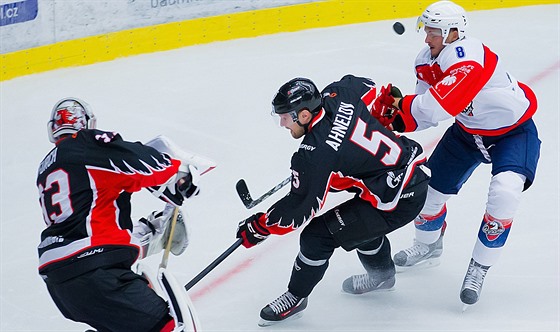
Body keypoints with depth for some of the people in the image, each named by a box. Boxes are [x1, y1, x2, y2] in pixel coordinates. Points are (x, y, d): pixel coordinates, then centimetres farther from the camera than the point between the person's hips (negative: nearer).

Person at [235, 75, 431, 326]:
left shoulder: (315, 154, -23)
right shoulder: (337, 95, -3)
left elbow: (299, 209, -16)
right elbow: (368, 89, 20)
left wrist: (259, 227, -3)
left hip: (397, 201, -10)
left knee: (317, 236, -3)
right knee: (359, 216, 34)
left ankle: (295, 298, 17)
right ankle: (381, 274, 54)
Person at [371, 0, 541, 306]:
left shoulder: (468, 57, -35)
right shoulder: (426, 61, -8)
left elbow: (440, 106, -47)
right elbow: (425, 112, -4)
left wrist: (401, 104, -34)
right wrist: (396, 117, -23)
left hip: (513, 131, -8)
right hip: (469, 130, 8)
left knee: (504, 192, -27)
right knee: (431, 184, 9)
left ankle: (478, 268, -9)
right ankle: (428, 246, 38)